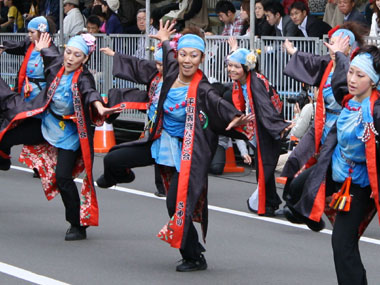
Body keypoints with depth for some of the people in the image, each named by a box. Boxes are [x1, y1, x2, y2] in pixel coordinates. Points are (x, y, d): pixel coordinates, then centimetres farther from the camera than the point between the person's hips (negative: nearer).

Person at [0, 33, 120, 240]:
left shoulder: (83, 78, -24)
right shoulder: (56, 65, -7)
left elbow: (90, 93, -46)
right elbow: (49, 54, 18)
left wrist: (99, 108, -66)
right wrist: (42, 48, 39)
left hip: (69, 133, -6)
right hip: (47, 122, 6)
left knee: (63, 178, -12)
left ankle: (78, 225, 2)